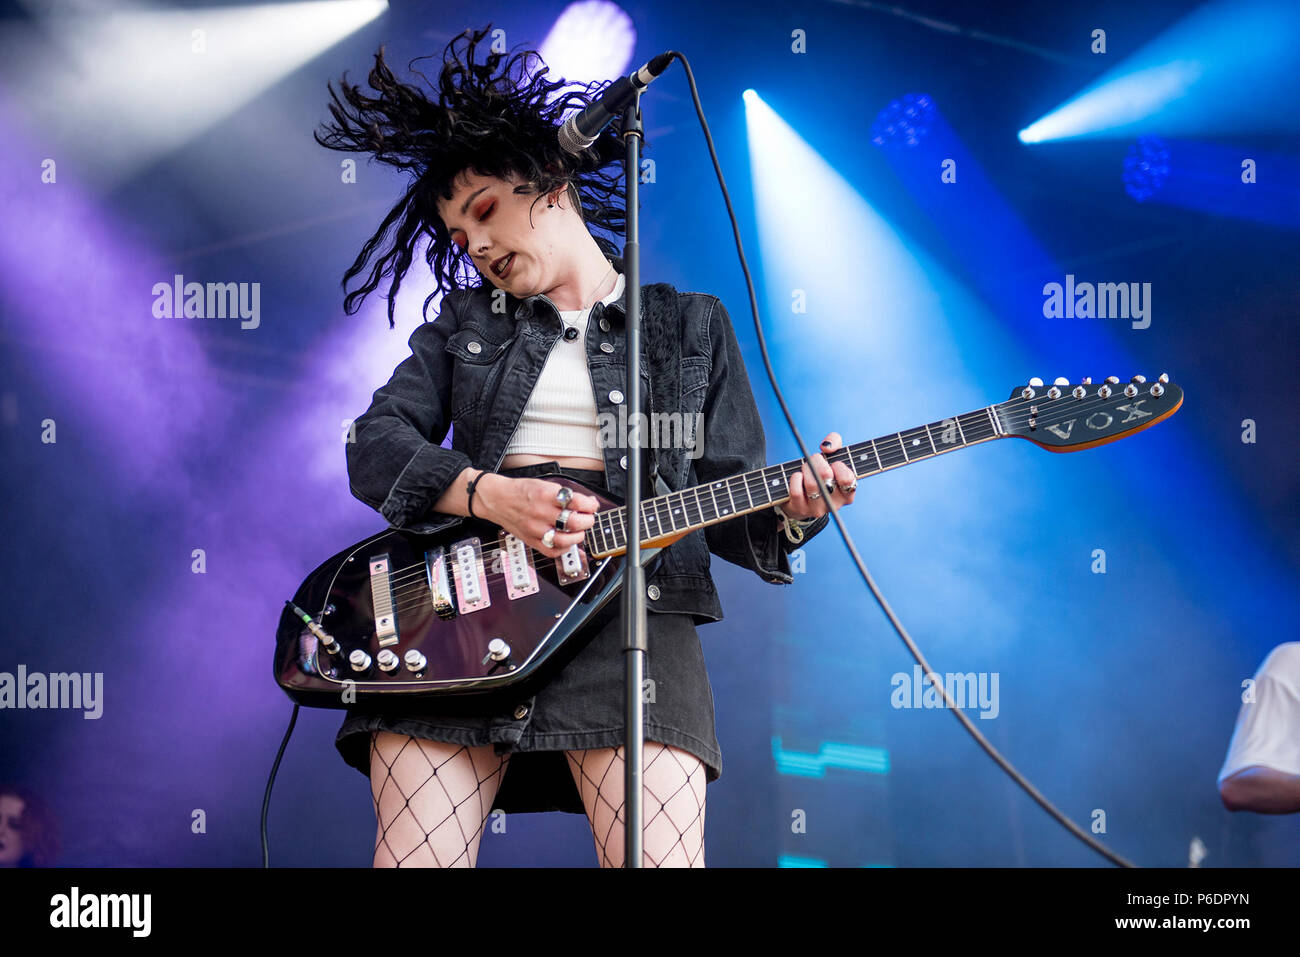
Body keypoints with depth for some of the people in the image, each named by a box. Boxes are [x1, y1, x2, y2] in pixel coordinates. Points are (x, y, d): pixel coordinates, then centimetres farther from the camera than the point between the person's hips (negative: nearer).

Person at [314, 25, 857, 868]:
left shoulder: (692, 325, 20)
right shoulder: (464, 322, 24)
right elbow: (376, 445, 10)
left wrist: (789, 514, -10)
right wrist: (489, 494, -9)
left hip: (629, 600, -1)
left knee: (661, 855, -24)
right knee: (414, 856, -17)